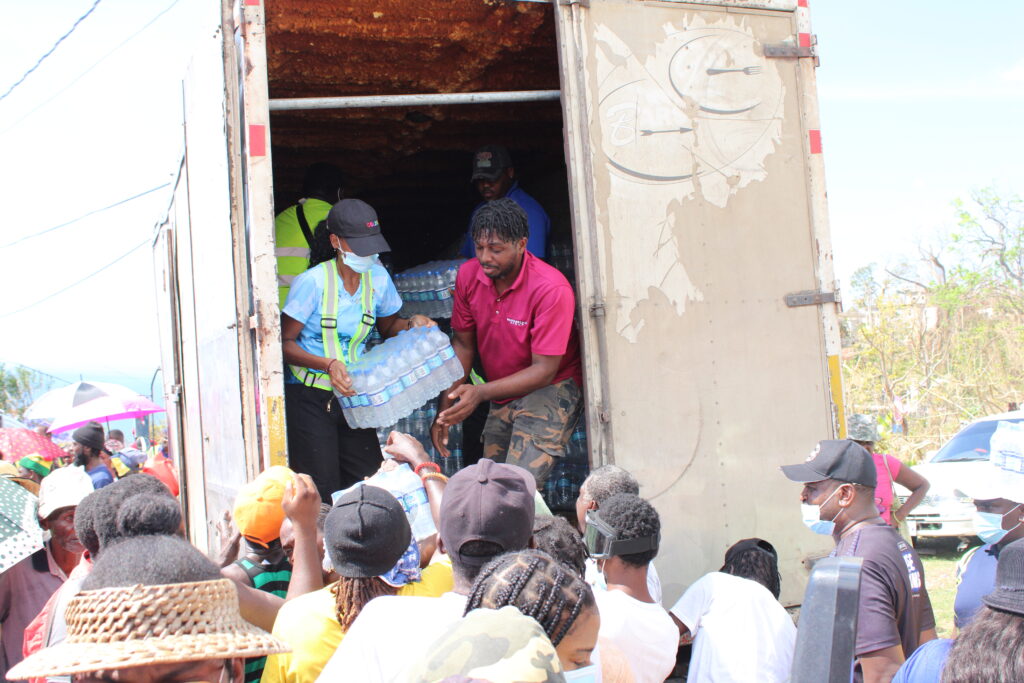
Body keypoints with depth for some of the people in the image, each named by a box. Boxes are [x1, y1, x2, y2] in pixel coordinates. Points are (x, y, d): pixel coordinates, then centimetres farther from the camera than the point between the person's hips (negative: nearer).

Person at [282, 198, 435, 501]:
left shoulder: (377, 277, 0)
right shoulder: (313, 282, -16)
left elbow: (388, 326, 17)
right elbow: (285, 342, -13)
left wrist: (412, 324, -5)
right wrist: (328, 364, -28)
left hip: (350, 395, 5)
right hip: (310, 399, -5)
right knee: (324, 496, -7)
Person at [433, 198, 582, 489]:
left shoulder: (552, 288, -24)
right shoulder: (468, 275, -6)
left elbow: (544, 370, -23)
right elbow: (463, 345, 4)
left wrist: (481, 393, -34)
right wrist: (445, 410, -4)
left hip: (550, 389, -6)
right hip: (502, 397, 6)